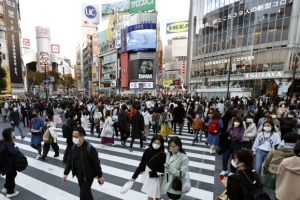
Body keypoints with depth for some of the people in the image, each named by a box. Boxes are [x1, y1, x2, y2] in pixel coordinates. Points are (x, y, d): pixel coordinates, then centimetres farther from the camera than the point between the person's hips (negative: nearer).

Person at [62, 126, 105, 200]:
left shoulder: (89, 148, -27)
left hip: (88, 176, -6)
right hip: (79, 176, 6)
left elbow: (96, 163, -20)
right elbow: (70, 161, 6)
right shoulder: (73, 147, -7)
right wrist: (65, 173, 3)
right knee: (86, 192, 24)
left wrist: (100, 176, -13)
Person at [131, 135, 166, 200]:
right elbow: (142, 164, -3)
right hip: (147, 176, 4)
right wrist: (134, 176, 1)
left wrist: (152, 174, -23)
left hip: (155, 178, -4)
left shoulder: (162, 155, -20)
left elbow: (162, 169, -14)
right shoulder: (147, 151, -11)